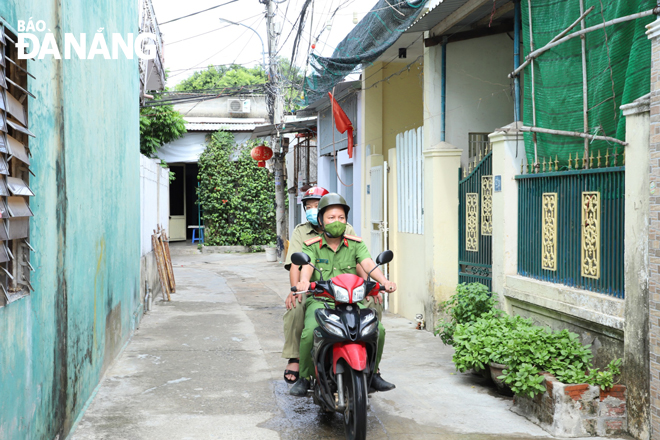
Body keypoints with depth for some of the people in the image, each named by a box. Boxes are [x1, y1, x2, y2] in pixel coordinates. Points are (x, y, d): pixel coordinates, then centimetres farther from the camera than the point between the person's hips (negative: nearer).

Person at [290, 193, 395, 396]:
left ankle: (372, 373, 5)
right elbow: (307, 266, -14)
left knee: (378, 329, -19)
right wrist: (304, 281, -38)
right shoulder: (312, 246, 5)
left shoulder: (355, 244, 10)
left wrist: (384, 281, -28)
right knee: (310, 332, -30)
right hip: (319, 301, -2)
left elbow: (368, 264, -7)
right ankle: (304, 377, -7)